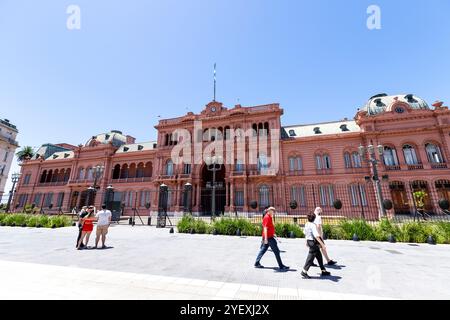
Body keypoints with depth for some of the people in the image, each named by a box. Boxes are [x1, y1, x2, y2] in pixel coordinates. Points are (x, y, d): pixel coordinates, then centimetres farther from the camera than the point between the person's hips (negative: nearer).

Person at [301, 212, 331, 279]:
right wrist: (322, 243, -31)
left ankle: (323, 271, 31)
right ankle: (304, 272, 4)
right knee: (311, 257, -2)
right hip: (313, 242, -9)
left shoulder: (306, 224, 7)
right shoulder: (313, 225, -21)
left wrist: (307, 241, 30)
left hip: (309, 241, 9)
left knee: (319, 256, 20)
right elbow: (316, 236, -29)